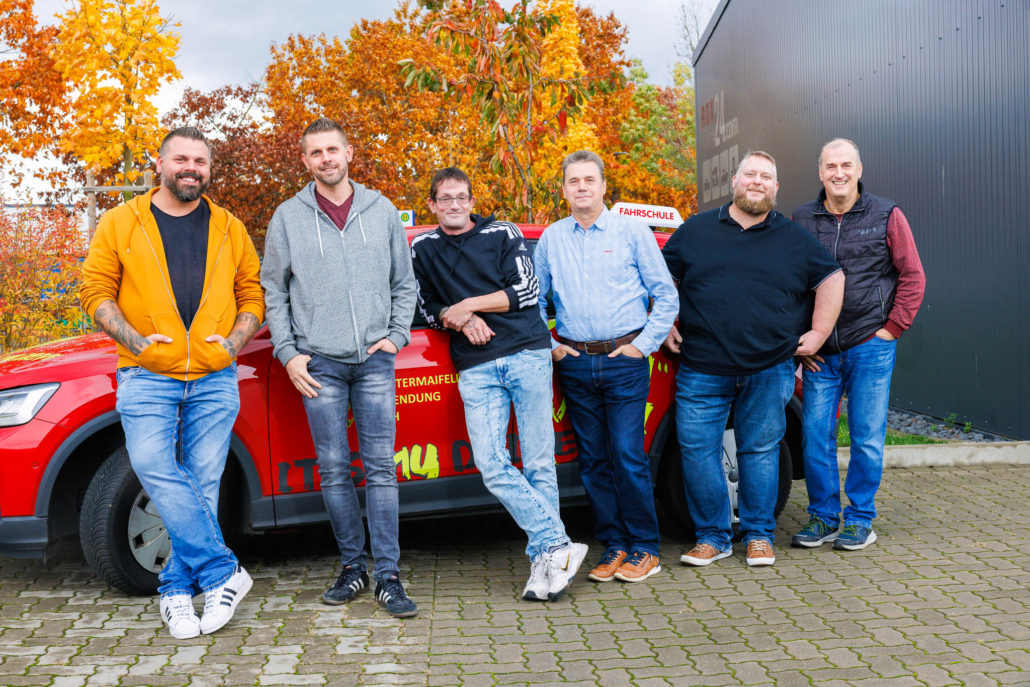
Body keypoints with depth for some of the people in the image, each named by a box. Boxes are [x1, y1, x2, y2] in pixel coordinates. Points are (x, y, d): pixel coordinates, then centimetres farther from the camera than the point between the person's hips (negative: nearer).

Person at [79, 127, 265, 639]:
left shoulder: (229, 229, 14)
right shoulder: (121, 222, 8)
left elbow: (252, 295, 15)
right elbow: (95, 290, 5)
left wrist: (234, 341, -1)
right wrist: (135, 340, -7)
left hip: (214, 380, 2)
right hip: (146, 378, -1)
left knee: (203, 484, 0)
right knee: (155, 468, -18)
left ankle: (177, 589, 12)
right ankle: (224, 572, -11)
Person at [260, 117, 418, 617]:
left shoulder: (381, 210, 9)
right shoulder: (288, 218, 6)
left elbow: (404, 283, 14)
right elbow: (272, 291, 9)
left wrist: (395, 335, 1)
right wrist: (288, 352, 1)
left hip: (375, 360, 0)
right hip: (319, 363, 0)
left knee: (380, 467, -3)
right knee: (333, 470, 4)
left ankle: (388, 575, 1)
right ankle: (353, 567, 17)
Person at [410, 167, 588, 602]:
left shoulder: (503, 234, 10)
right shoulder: (423, 249, 17)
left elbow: (527, 289, 1)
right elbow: (426, 308, 16)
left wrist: (468, 305, -3)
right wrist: (461, 320, -4)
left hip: (528, 355, -1)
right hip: (476, 369, 2)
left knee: (539, 462, -4)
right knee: (491, 465, -14)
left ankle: (542, 561, 1)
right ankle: (558, 547, -11)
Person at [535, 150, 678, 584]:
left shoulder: (632, 232, 3)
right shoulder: (551, 239, 11)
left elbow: (666, 296, 3)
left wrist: (642, 345, -4)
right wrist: (548, 346, 7)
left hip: (625, 360, -3)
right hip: (575, 365, 3)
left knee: (628, 456, -6)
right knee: (593, 460, 6)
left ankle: (644, 549, 6)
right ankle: (613, 546, 16)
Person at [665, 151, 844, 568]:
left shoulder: (795, 240, 9)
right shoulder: (695, 231, 9)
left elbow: (832, 279, 13)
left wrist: (819, 332, 5)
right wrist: (664, 327, 6)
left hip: (769, 371, 0)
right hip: (702, 369, 0)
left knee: (760, 451, 6)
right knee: (697, 450, -2)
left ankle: (758, 535, 20)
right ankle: (712, 536, 12)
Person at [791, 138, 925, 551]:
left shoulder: (887, 216, 2)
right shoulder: (800, 221, 7)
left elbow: (913, 277, 3)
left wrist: (891, 329, -4)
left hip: (871, 347, -2)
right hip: (819, 351, 2)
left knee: (867, 438, 2)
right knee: (815, 435, 3)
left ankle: (860, 519, 16)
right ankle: (823, 517, 17)